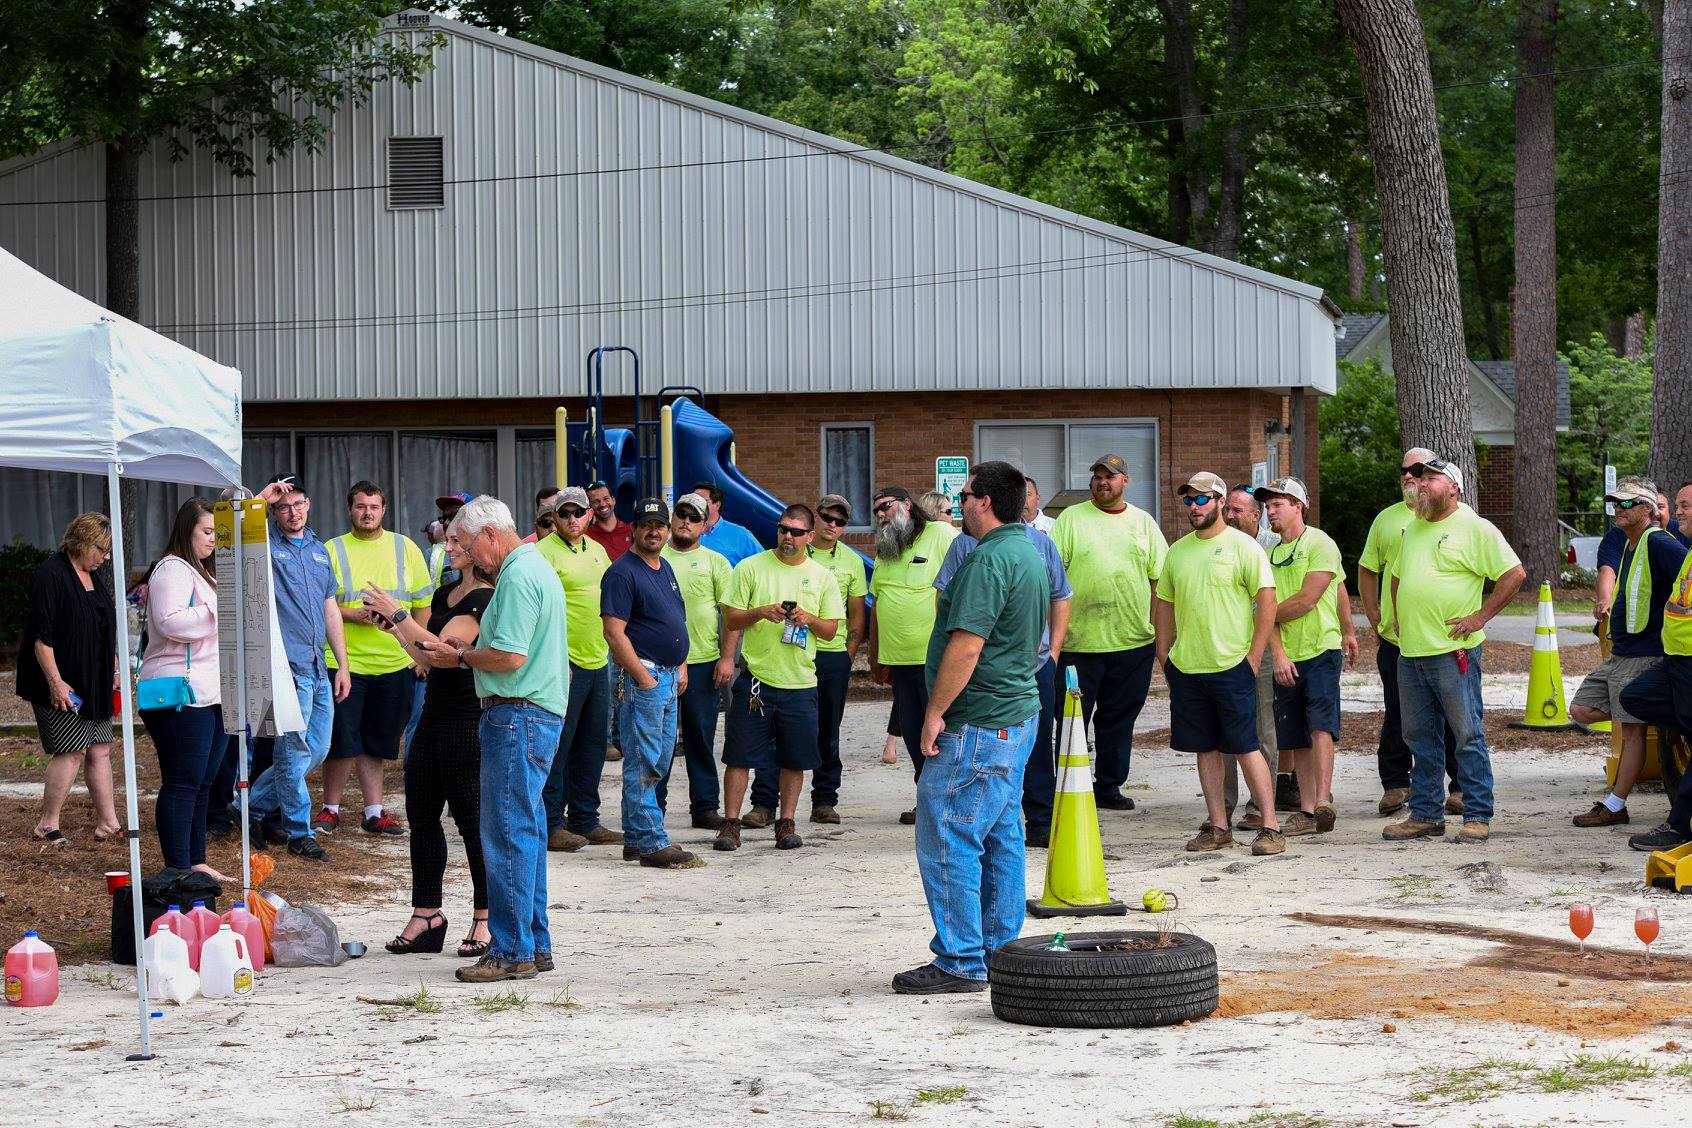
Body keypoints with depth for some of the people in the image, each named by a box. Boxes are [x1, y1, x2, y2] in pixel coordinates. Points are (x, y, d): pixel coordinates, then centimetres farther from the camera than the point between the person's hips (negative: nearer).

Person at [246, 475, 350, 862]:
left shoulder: (319, 550, 17)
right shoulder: (264, 545, -3)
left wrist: (342, 664, 15)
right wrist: (261, 499, -23)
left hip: (319, 668, 7)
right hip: (286, 666, -7)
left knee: (317, 751, 12)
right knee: (295, 751, -3)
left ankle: (258, 805, 28)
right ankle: (299, 832, 7)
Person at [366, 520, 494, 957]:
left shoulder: (485, 599, -14)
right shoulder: (446, 593, 16)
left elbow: (440, 651, -21)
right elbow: (423, 652, 18)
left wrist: (396, 614, -13)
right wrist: (391, 622, 7)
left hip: (469, 720, -9)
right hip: (435, 716, 9)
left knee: (471, 819, -3)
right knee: (421, 815, 9)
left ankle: (486, 918, 6)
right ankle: (426, 915, 15)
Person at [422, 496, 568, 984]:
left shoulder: (518, 577, -15)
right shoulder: (537, 567, 19)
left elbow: (511, 656, -22)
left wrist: (462, 655, -7)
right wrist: (468, 647, 15)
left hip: (517, 715, -11)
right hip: (542, 711, 11)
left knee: (507, 834, -8)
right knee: (526, 832, 14)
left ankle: (512, 951, -6)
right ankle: (535, 944, 19)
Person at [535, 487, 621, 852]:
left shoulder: (597, 550, 15)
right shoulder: (544, 552, -10)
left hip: (597, 660, 8)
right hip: (563, 663, -8)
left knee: (593, 744, 12)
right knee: (557, 745, -5)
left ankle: (585, 821, 21)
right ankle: (550, 826, 0)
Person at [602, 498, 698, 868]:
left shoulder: (665, 568, 16)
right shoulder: (623, 572, -12)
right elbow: (614, 632, -18)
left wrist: (681, 667, 15)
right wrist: (644, 678, -19)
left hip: (669, 677, 9)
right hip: (642, 675, -9)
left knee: (660, 761, 12)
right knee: (643, 763, -6)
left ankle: (635, 837, 19)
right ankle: (651, 842, -6)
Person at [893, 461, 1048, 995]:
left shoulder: (989, 559, -19)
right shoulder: (1030, 552, 14)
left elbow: (966, 646, -25)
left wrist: (934, 713, -17)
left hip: (978, 727, -11)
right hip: (1018, 712, 11)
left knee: (947, 840, -6)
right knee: (1002, 839, 13)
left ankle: (960, 961, -5)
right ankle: (999, 953, 19)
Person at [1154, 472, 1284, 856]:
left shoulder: (1243, 547, -6)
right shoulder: (1177, 551, 12)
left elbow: (1267, 602, -9)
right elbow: (1164, 604, 18)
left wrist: (1253, 656, -12)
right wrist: (1163, 653, 10)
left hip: (1232, 666, -6)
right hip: (1186, 667, 6)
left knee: (1246, 748, -6)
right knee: (1205, 748, 9)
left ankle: (1271, 827, -2)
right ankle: (1217, 825, 16)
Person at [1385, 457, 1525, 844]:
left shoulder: (1475, 528, -6)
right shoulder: (1413, 529, 17)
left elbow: (1514, 574, -9)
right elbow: (1398, 577, 31)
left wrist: (1480, 616, -12)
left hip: (1453, 652, -7)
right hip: (1411, 651, 7)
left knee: (1467, 735, -4)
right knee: (1420, 737, 11)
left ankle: (1478, 816, 1)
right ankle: (1425, 815, 18)